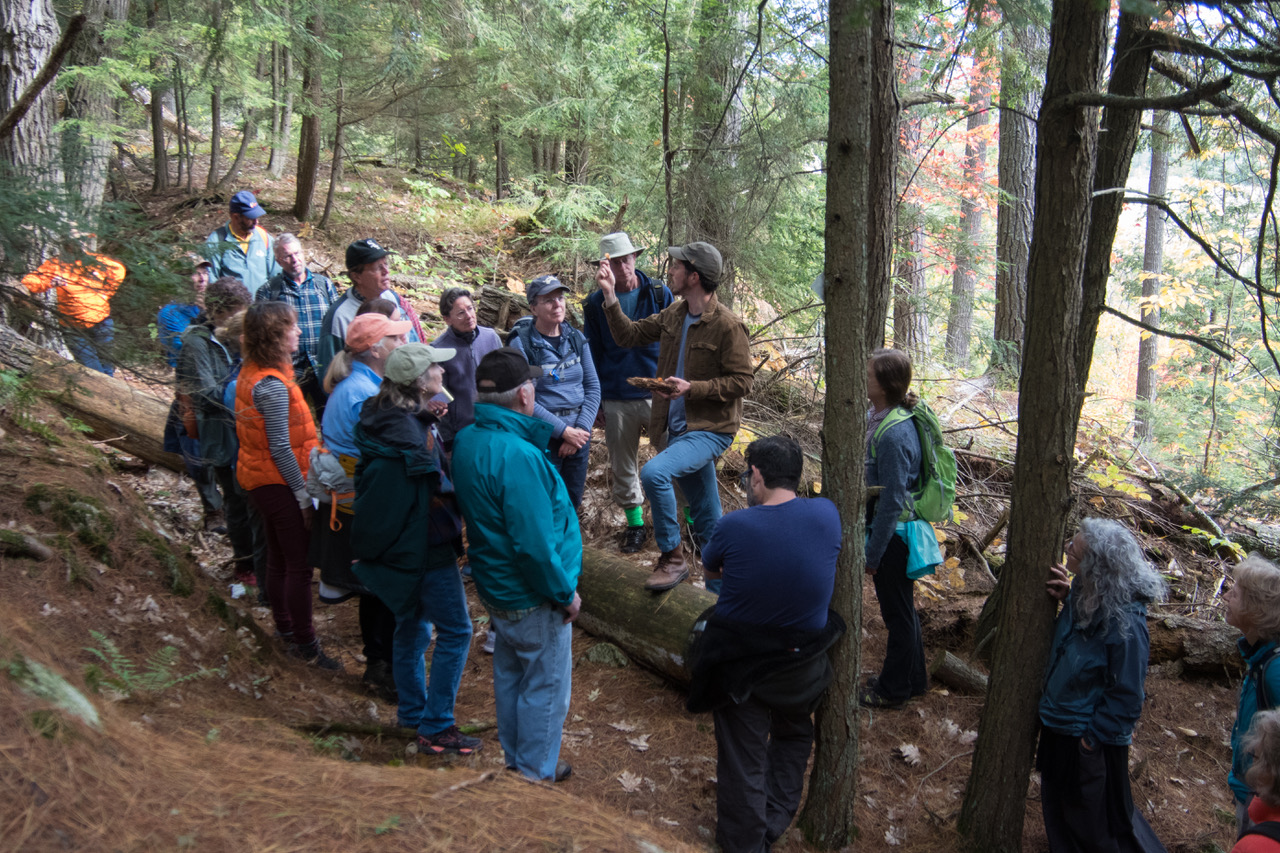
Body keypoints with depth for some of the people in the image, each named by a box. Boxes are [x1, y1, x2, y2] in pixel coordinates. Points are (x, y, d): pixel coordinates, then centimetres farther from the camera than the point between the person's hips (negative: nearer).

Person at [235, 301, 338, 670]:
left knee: (278, 559, 21)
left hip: (258, 479, 10)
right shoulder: (272, 386, -25)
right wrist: (303, 495, -17)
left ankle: (285, 628, 36)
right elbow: (280, 448, -24)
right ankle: (305, 644, 11)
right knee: (299, 565, 1)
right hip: (278, 483, -10)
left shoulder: (251, 372, 5)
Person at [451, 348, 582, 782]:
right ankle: (537, 772, 30)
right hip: (533, 599, -9)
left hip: (494, 584, 9)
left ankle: (515, 758, 44)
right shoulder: (518, 457, -32)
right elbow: (535, 545, -30)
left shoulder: (467, 440, -4)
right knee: (546, 686, 13)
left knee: (509, 675, 25)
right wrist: (565, 594, -16)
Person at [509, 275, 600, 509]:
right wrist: (564, 431, -15)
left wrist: (581, 429, -8)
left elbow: (593, 387, 5)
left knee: (573, 503, 13)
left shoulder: (576, 338, 5)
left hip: (579, 432, 4)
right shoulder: (522, 343, -9)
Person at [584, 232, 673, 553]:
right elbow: (593, 355, 9)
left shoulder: (658, 293, 0)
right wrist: (595, 400, 6)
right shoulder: (595, 303, 2)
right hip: (617, 400, 1)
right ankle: (635, 524, 26)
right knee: (623, 466, 11)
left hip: (658, 392, -1)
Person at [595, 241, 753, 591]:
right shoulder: (673, 314, 5)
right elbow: (629, 335, 12)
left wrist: (692, 388, -24)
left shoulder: (727, 326, -18)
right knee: (707, 522, 18)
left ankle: (672, 558, -11)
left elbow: (741, 381, -16)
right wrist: (610, 296, 1)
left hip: (710, 430, -7)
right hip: (678, 427, 7)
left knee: (654, 472, -27)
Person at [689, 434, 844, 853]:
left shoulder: (735, 525, -20)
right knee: (792, 738, 29)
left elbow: (710, 568, 0)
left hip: (739, 664, -2)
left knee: (742, 758, 14)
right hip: (801, 665, 3)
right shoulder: (827, 514, -14)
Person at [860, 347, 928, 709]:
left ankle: (893, 689, 27)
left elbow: (891, 502, -25)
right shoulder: (879, 416, 0)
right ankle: (912, 678, 40)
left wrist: (872, 554, -18)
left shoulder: (893, 435, -29)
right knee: (902, 608, 23)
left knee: (897, 612, 9)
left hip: (893, 533, -9)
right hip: (894, 528, 9)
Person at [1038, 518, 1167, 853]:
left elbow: (1126, 695, -24)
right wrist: (1068, 600, -9)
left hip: (1089, 741, -8)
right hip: (1058, 725, 8)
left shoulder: (1125, 624, -33)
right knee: (1057, 804, 29)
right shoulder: (1084, 593, -9)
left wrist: (1093, 736, -15)